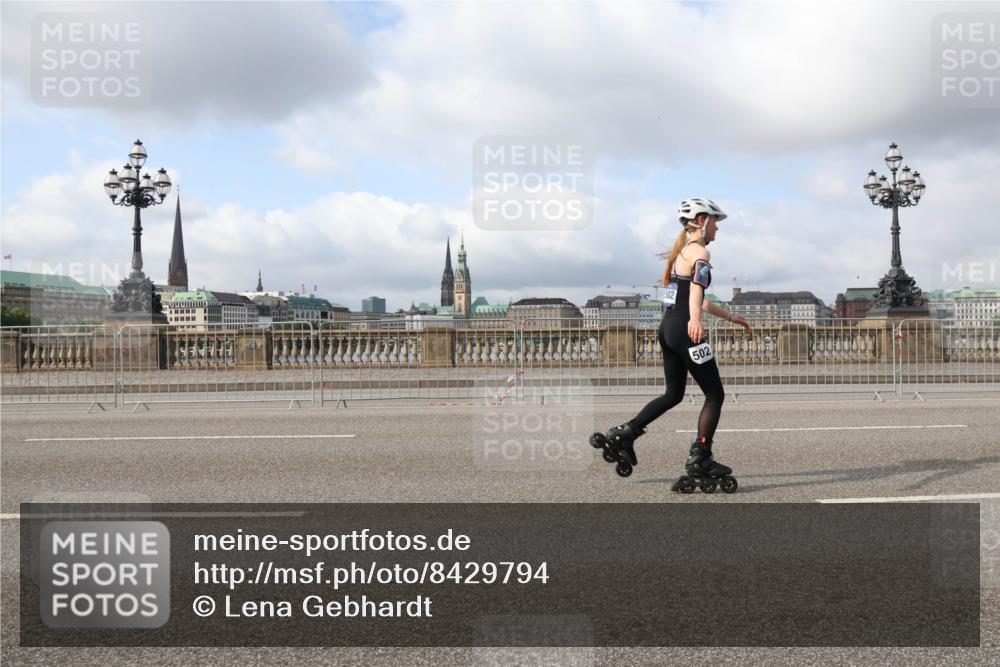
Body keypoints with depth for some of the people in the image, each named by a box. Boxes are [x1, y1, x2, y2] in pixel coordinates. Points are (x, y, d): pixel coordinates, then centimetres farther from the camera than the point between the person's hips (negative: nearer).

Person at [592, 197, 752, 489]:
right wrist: (695, 320, -46)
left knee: (673, 394, 20)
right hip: (684, 329, -9)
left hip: (667, 328, 9)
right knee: (715, 395, 1)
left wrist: (730, 317, 33)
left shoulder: (683, 250, 20)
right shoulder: (700, 252, -8)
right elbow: (697, 289, -29)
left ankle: (623, 435, 16)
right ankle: (700, 460, 3)